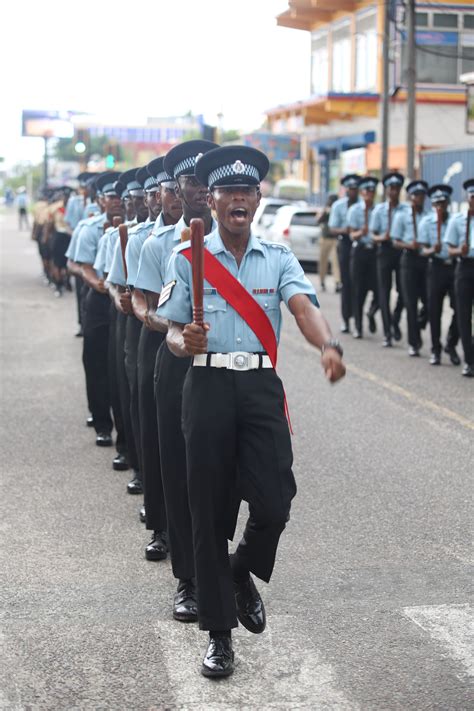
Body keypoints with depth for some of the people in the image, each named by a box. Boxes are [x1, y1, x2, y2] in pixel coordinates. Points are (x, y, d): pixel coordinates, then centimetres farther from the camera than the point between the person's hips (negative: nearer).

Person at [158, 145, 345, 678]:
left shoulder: (278, 258, 8)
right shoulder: (187, 259, 6)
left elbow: (304, 306, -10)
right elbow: (172, 334, 7)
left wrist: (328, 346, -32)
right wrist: (186, 343, -19)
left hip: (261, 386, 1)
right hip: (208, 386, -1)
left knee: (274, 502, -9)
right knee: (209, 510, 2)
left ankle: (242, 573, 27)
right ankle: (218, 632, 15)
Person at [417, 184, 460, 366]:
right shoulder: (426, 222, 0)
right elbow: (424, 250, -1)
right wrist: (432, 251, -21)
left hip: (455, 266, 1)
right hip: (437, 267, -1)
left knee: (459, 308, -4)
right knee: (434, 310, 3)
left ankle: (451, 345, 17)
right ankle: (436, 350, 15)